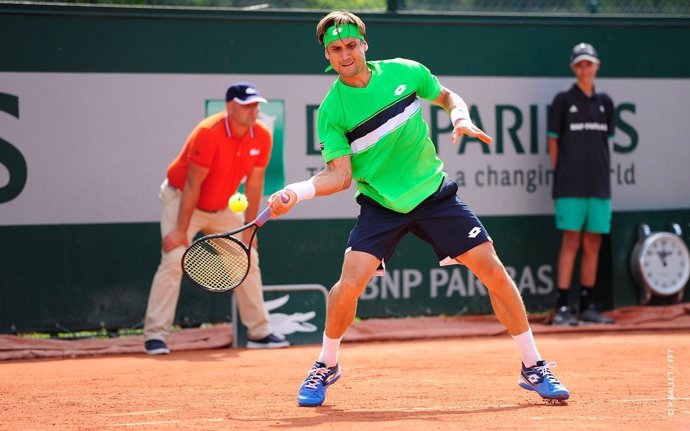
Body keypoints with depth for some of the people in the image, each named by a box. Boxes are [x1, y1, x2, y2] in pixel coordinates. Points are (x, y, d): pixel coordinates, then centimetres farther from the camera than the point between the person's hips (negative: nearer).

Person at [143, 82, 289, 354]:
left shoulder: (262, 137, -13)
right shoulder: (208, 133, -30)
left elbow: (253, 184, -4)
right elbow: (192, 184, -26)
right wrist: (181, 230, -24)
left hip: (222, 207, 7)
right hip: (181, 199, -6)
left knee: (248, 259, 6)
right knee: (174, 260, -19)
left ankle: (259, 332, 16)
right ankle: (155, 335, -18)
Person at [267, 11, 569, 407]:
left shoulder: (404, 72, -3)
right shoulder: (332, 111, -9)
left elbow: (449, 98, 14)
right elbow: (340, 175, -11)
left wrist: (461, 116, -8)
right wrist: (296, 191, -27)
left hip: (434, 193, 2)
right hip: (381, 205, -2)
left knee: (494, 272, -5)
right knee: (350, 284, -18)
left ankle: (535, 369, 9)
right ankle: (327, 366, 10)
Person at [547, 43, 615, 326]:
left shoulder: (604, 103, 13)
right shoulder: (563, 101, 2)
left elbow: (606, 141, 18)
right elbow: (553, 141, 2)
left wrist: (602, 171, 8)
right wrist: (561, 175, -2)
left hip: (599, 185, 4)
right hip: (571, 185, -4)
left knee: (593, 245, 5)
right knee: (571, 242, -9)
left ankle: (586, 307, 11)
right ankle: (561, 309, -8)